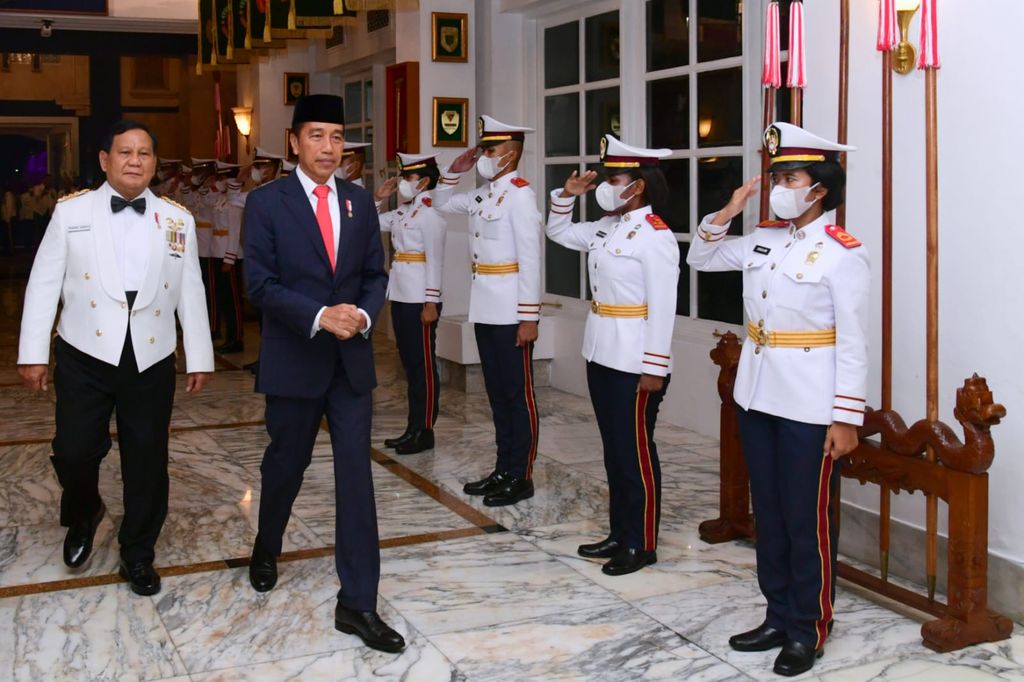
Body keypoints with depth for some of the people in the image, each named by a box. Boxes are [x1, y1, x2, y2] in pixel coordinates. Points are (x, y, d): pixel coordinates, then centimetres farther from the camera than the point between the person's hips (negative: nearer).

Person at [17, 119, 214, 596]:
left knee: (147, 462, 5)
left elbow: (190, 294, 6)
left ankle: (137, 556, 23)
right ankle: (83, 516, 32)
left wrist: (200, 358, 6)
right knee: (74, 452, -2)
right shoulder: (71, 211, 1)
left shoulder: (177, 220, 5)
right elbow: (44, 283, 2)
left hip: (151, 361, 1)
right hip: (86, 356, -1)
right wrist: (32, 353, -1)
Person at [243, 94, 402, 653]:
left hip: (351, 360, 2)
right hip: (293, 360, -2)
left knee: (355, 475, -3)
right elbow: (260, 283, -11)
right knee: (286, 464, 16)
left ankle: (357, 604, 2)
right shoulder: (266, 202, -6)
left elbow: (376, 274, 8)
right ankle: (266, 548, 46)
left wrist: (363, 314, -13)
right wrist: (319, 316, -22)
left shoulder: (360, 202, 6)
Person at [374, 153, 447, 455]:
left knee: (423, 365, -2)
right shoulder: (401, 212, 13)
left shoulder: (429, 213, -11)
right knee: (409, 363, 12)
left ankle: (425, 431, 5)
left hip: (419, 300, -9)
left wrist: (431, 302, -19)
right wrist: (377, 198, 10)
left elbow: (435, 261, -16)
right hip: (400, 297, 9)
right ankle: (413, 428, 19)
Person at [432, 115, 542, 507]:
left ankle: (521, 478, 9)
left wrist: (529, 317, -19)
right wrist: (454, 172, 12)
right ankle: (503, 470, 23)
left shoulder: (520, 195, -14)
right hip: (485, 309, 9)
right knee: (496, 392, 14)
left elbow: (530, 259, -17)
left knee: (518, 393, 0)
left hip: (511, 311, -8)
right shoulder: (482, 195, 11)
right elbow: (441, 204, 29)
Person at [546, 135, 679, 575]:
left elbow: (662, 308, -18)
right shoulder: (606, 228, 10)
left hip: (635, 365, -9)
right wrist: (566, 195, 9)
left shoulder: (655, 236, -15)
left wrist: (655, 369, -19)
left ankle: (643, 544, 13)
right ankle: (620, 534, 26)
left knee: (636, 454, 1)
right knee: (614, 450, 15)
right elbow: (558, 233, 26)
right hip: (602, 357, 9)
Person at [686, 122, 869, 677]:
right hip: (756, 396, 7)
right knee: (768, 515, 15)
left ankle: (808, 632, 17)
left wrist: (846, 418, -14)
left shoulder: (843, 254, -12)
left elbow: (852, 344, -12)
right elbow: (700, 260, 19)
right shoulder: (763, 239, 7)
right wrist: (726, 213, 3)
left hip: (808, 406, -7)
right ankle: (778, 617, 28)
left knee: (806, 521, 3)